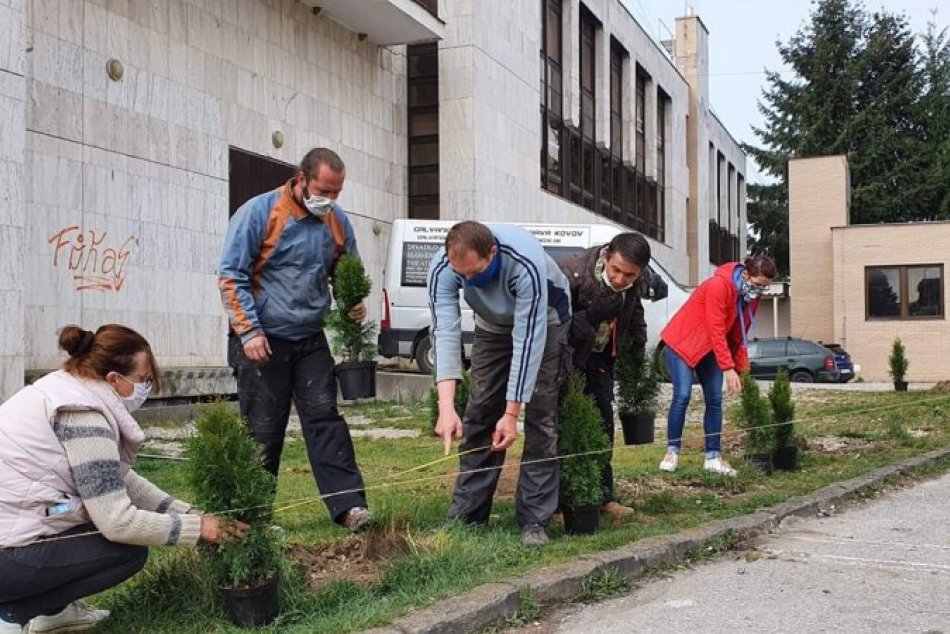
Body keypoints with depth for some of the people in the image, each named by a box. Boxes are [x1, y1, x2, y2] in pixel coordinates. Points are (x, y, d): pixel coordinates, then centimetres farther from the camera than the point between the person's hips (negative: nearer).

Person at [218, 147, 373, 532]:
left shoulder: (337, 221, 5)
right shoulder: (259, 212, -11)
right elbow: (231, 276, -11)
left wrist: (355, 302, -2)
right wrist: (249, 331, -17)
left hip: (310, 340, 4)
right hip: (262, 341, -4)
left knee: (325, 418, -2)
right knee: (262, 430, 1)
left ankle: (348, 506, -4)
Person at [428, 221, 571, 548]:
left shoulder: (526, 263, -41)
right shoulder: (442, 268, -30)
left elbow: (528, 339, -38)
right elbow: (445, 333, -35)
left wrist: (512, 413, -36)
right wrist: (446, 407, -46)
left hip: (543, 321, -3)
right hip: (493, 324, 4)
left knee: (540, 416, -11)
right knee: (479, 414, -1)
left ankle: (534, 520, -6)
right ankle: (465, 516, 6)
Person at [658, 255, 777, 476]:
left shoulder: (751, 296, -3)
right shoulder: (719, 285, -27)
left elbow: (740, 334, 4)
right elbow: (716, 331, -29)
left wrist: (743, 370, -3)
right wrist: (728, 368, -31)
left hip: (710, 348, 7)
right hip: (682, 342, -7)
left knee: (715, 400, 0)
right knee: (682, 396, -13)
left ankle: (713, 457, 4)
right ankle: (672, 452, -1)